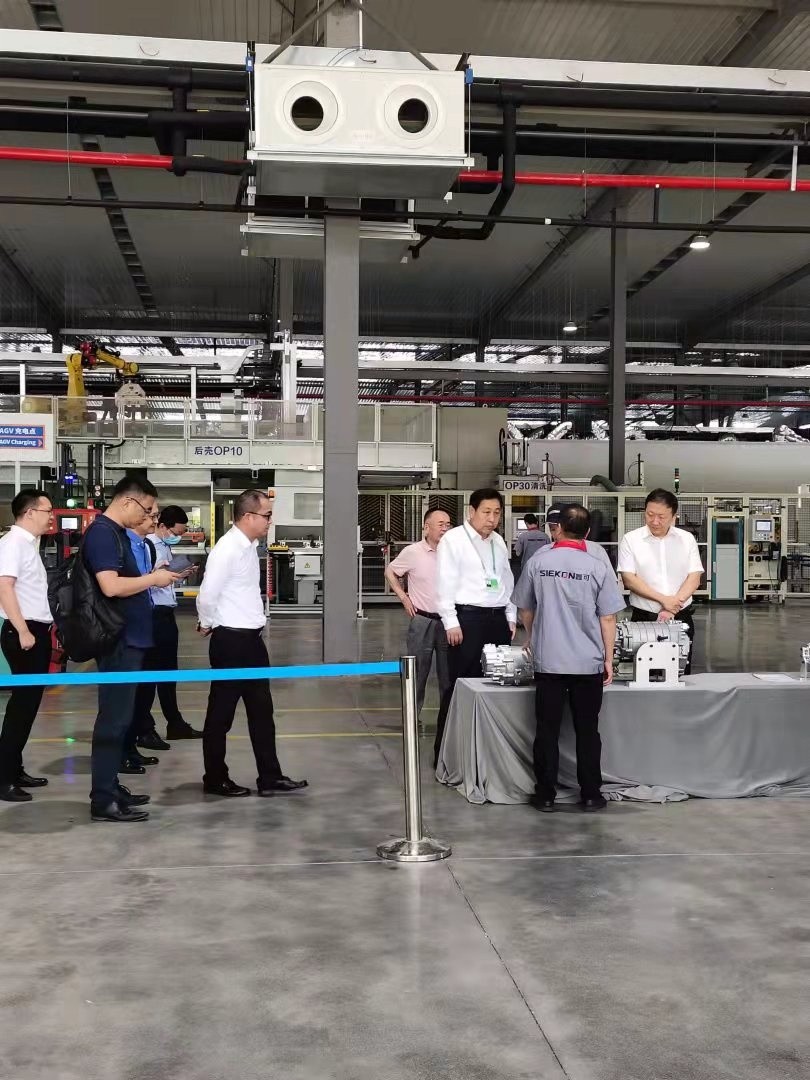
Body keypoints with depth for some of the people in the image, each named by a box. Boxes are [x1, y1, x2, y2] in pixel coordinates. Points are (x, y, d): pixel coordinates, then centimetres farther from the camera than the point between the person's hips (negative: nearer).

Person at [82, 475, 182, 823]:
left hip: (127, 639, 10)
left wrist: (151, 578, 9)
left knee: (119, 716, 15)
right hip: (117, 640, -10)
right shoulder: (102, 533, -16)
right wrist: (153, 579, -14)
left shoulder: (116, 532, 15)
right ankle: (103, 800, -1)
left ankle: (110, 787, 23)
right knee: (114, 718, -6)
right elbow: (111, 586, -26)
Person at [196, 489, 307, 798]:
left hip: (251, 638, 9)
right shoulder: (228, 549, -20)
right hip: (230, 641, -9)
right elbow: (207, 596, -22)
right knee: (221, 713, 5)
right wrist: (207, 624, -5)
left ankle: (270, 778, 19)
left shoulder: (249, 546, 9)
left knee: (261, 709, 12)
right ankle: (215, 780, 19)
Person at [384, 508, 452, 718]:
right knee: (418, 672, 5)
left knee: (448, 674, 9)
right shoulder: (413, 552, -6)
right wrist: (404, 599, 1)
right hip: (422, 620, -2)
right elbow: (390, 573, 7)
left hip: (448, 621, 3)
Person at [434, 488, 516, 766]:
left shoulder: (499, 542, 14)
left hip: (497, 618, 7)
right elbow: (445, 583, -10)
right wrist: (451, 622, -14)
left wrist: (510, 617, 14)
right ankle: (445, 751, 3)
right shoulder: (453, 539, -5)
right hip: (468, 617, -6)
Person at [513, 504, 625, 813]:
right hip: (588, 662, 0)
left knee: (547, 730, 7)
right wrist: (608, 658, 7)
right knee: (587, 731, 9)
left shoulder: (538, 562, -1)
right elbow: (608, 619, -4)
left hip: (548, 660, 1)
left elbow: (525, 610, 10)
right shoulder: (598, 568, -6)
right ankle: (590, 794, 15)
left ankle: (545, 794, 12)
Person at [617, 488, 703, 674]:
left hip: (681, 618, 2)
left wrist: (673, 607, -14)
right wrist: (663, 599, -16)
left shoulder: (687, 539, 5)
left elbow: (695, 578, -1)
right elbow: (629, 579, -8)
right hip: (643, 618, -2)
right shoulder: (631, 540, -1)